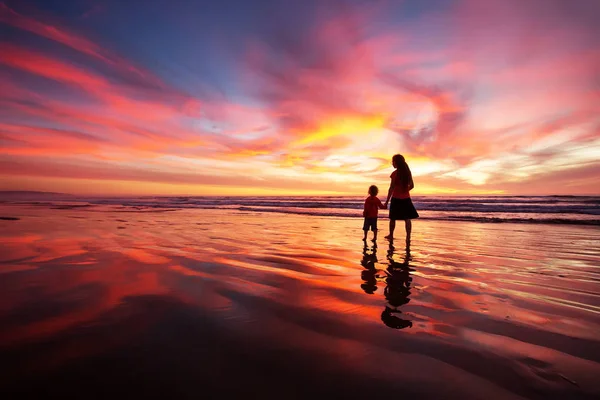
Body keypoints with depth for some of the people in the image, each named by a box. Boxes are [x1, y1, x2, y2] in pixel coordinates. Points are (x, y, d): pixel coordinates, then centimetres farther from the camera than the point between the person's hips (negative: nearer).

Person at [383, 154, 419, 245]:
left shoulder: (395, 173, -13)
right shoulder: (407, 172, 4)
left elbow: (391, 188, -15)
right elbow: (412, 186, 12)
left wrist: (386, 202, -11)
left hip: (396, 199, -4)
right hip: (406, 199, 4)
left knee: (393, 218, 11)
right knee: (407, 219, 3)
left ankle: (391, 235, 25)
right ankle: (408, 238, -2)